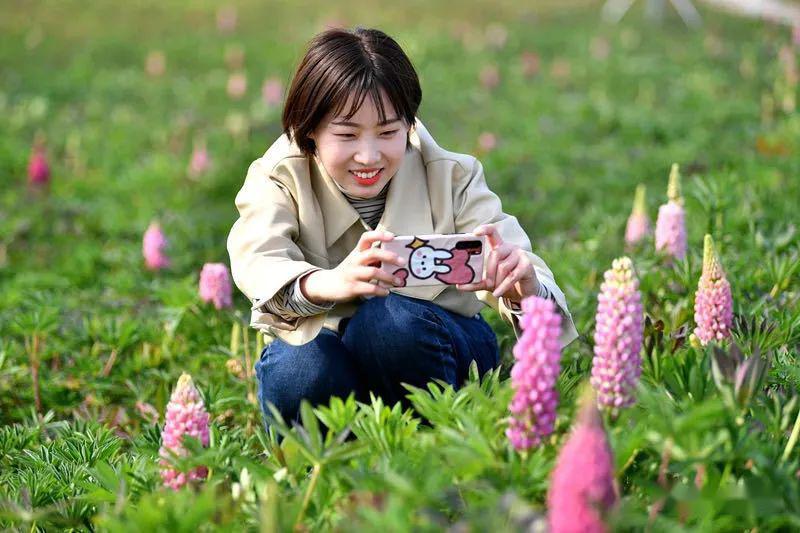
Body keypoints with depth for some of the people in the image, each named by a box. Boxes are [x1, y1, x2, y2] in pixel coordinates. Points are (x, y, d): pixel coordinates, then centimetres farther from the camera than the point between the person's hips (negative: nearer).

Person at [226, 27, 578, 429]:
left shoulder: (450, 177, -5)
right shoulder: (278, 181, -9)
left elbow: (508, 258, -17)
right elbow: (257, 263, -29)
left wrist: (524, 290, -45)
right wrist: (327, 284, -54)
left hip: (429, 343, 1)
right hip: (323, 346, 0)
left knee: (392, 319, -34)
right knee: (296, 374, -36)